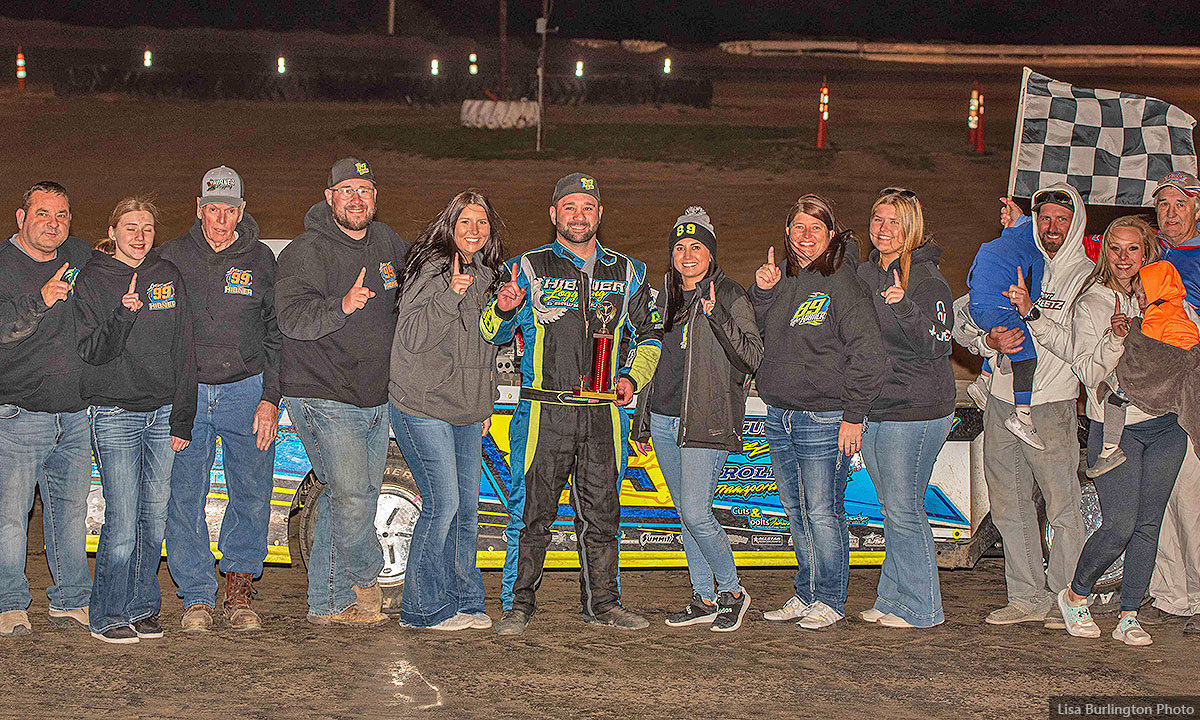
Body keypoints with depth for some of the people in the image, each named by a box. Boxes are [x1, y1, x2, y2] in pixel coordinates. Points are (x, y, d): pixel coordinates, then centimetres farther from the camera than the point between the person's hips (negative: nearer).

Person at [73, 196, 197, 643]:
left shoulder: (168, 276, 10)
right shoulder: (93, 279, 1)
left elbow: (184, 351, 9)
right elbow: (92, 352, -7)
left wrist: (182, 419, 4)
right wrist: (122, 316, -25)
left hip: (163, 414, 4)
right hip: (115, 416, -4)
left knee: (155, 517, 6)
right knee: (123, 521, -7)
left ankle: (142, 607, 18)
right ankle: (107, 617, 5)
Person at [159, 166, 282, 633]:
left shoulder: (261, 260, 5)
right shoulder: (172, 257, 4)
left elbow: (276, 334, 6)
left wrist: (270, 399, -2)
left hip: (247, 391, 0)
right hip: (184, 393, 0)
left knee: (252, 495, 3)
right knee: (184, 497, 0)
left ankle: (238, 591, 17)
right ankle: (197, 597, 11)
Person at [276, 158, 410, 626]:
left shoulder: (387, 243, 10)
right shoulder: (306, 252, -10)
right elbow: (292, 318, -24)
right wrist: (342, 306, -39)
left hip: (376, 398, 7)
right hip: (323, 398, -7)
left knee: (357, 499, 10)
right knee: (351, 497, -15)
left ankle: (328, 604, 20)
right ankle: (365, 580, 11)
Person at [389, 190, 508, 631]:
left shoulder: (490, 277, 13)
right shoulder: (433, 269, -11)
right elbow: (413, 338, -19)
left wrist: (486, 404, 22)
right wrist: (450, 295, -29)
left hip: (467, 412, 8)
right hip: (423, 408, -7)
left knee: (467, 506, 8)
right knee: (443, 503, -9)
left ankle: (464, 602, 18)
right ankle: (425, 608, 3)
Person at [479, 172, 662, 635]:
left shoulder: (626, 273, 13)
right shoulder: (529, 268, 5)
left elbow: (649, 335, 21)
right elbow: (493, 335, 9)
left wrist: (632, 377, 5)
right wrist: (502, 309, -13)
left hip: (603, 415, 3)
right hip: (543, 414, -2)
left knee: (601, 514, 8)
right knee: (531, 512, -2)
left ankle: (602, 602, 20)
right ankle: (517, 604, 9)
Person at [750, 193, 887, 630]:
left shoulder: (841, 283, -10)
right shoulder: (783, 280, 11)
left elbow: (868, 353, -13)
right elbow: (757, 336, 14)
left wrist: (853, 415, -14)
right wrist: (762, 291, -3)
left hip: (823, 418, -7)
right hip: (779, 416, 7)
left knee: (822, 513, -2)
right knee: (796, 513, 14)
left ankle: (829, 600, 11)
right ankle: (805, 594, 25)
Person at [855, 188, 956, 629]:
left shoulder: (927, 280, -11)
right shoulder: (866, 274, 12)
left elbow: (937, 346, -19)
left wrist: (905, 306, -33)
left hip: (915, 410, -7)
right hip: (874, 408, 8)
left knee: (904, 509, -4)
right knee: (892, 509, 14)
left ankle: (921, 607, 7)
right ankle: (892, 599, 22)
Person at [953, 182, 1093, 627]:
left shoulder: (1086, 277, -3)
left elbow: (1076, 348, -13)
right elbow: (961, 323, 7)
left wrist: (1032, 314, -23)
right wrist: (988, 341, -13)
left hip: (1051, 408, -5)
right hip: (1002, 402, 5)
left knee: (1063, 507, -3)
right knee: (1008, 505, 9)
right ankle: (1027, 597, 18)